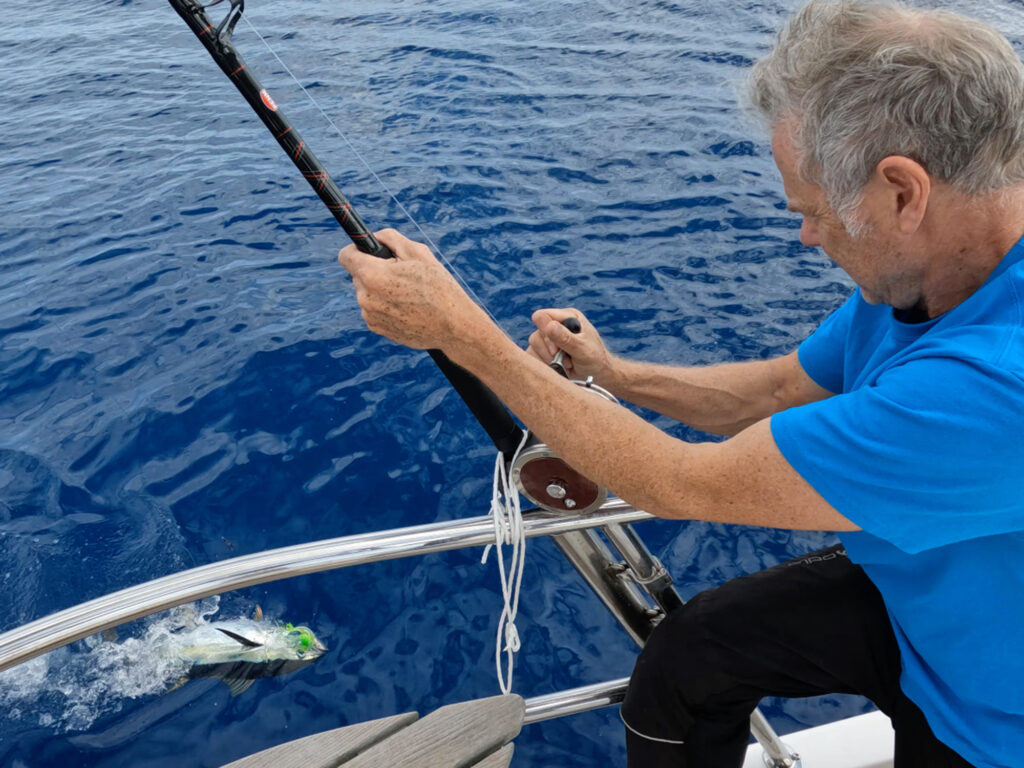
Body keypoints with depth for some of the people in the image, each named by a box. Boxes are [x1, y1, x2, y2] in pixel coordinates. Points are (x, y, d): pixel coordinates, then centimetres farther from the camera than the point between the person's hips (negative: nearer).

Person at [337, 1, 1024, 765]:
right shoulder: (920, 270, -11)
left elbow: (683, 486, -33)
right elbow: (777, 392, 5)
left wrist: (464, 331, -28)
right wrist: (614, 374, -3)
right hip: (903, 590, 6)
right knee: (682, 655, 0)